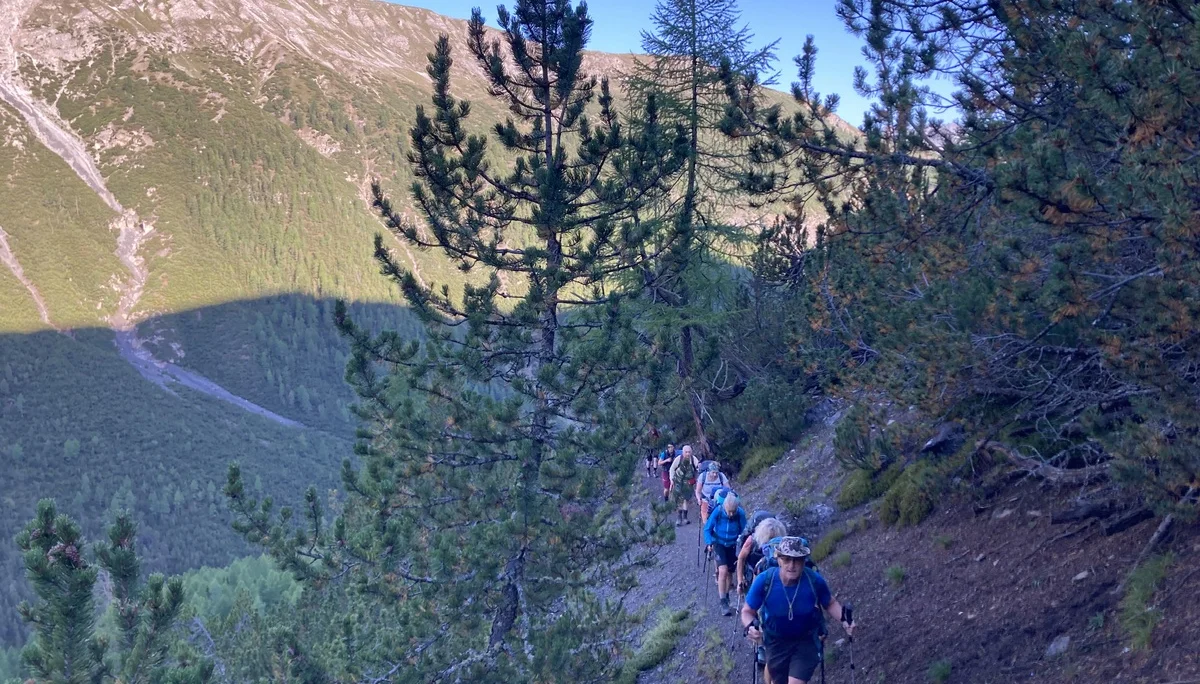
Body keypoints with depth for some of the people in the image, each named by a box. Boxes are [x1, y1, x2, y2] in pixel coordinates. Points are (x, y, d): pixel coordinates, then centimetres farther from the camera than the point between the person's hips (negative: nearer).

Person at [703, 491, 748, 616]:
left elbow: (744, 532, -7)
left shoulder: (740, 514, -20)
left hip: (733, 546, 2)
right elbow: (707, 529, -10)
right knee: (723, 571, -18)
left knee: (729, 572, 12)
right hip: (719, 544, -2)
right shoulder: (718, 512, -22)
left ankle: (726, 596, 37)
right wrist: (710, 542, -21)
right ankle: (723, 602, -10)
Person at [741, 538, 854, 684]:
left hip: (807, 641, -1)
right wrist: (750, 627, -34)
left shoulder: (815, 580, -25)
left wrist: (844, 620, -21)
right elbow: (748, 611, -12)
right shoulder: (764, 580, -27)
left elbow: (830, 604, -2)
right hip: (776, 642, 1)